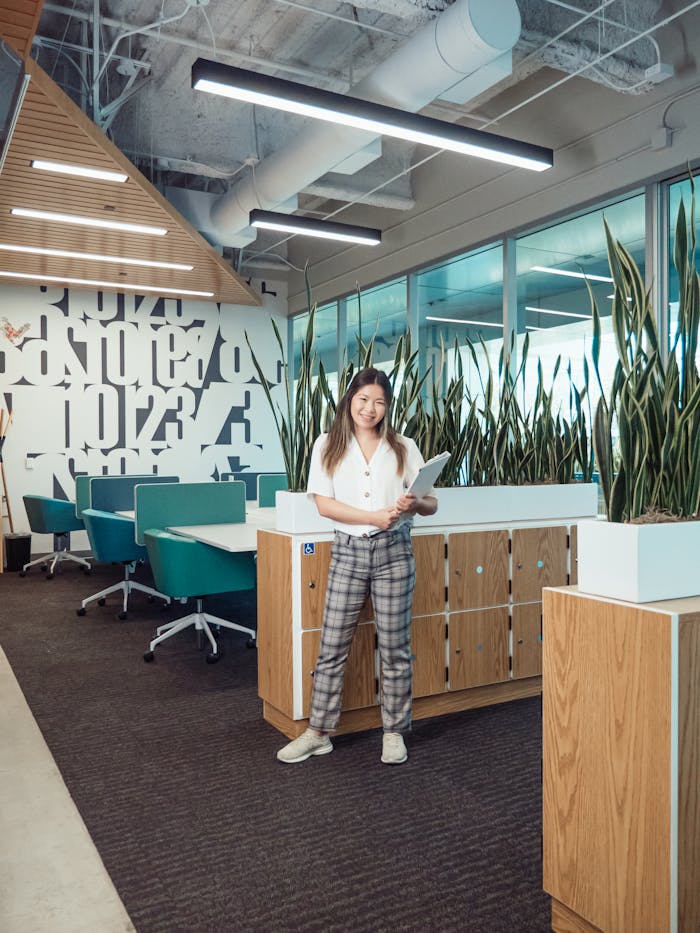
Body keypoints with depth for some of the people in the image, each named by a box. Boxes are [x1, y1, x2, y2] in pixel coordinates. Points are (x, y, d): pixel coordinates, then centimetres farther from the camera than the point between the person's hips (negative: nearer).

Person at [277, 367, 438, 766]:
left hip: (394, 552, 0)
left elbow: (432, 504, 5)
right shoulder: (328, 445, 2)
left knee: (395, 648, 7)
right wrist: (374, 517, -17)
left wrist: (415, 504, -19)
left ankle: (395, 733, 23)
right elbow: (324, 502, -6)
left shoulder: (404, 448, 3)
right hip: (348, 551, 0)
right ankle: (319, 732, 19)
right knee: (332, 647, 6)